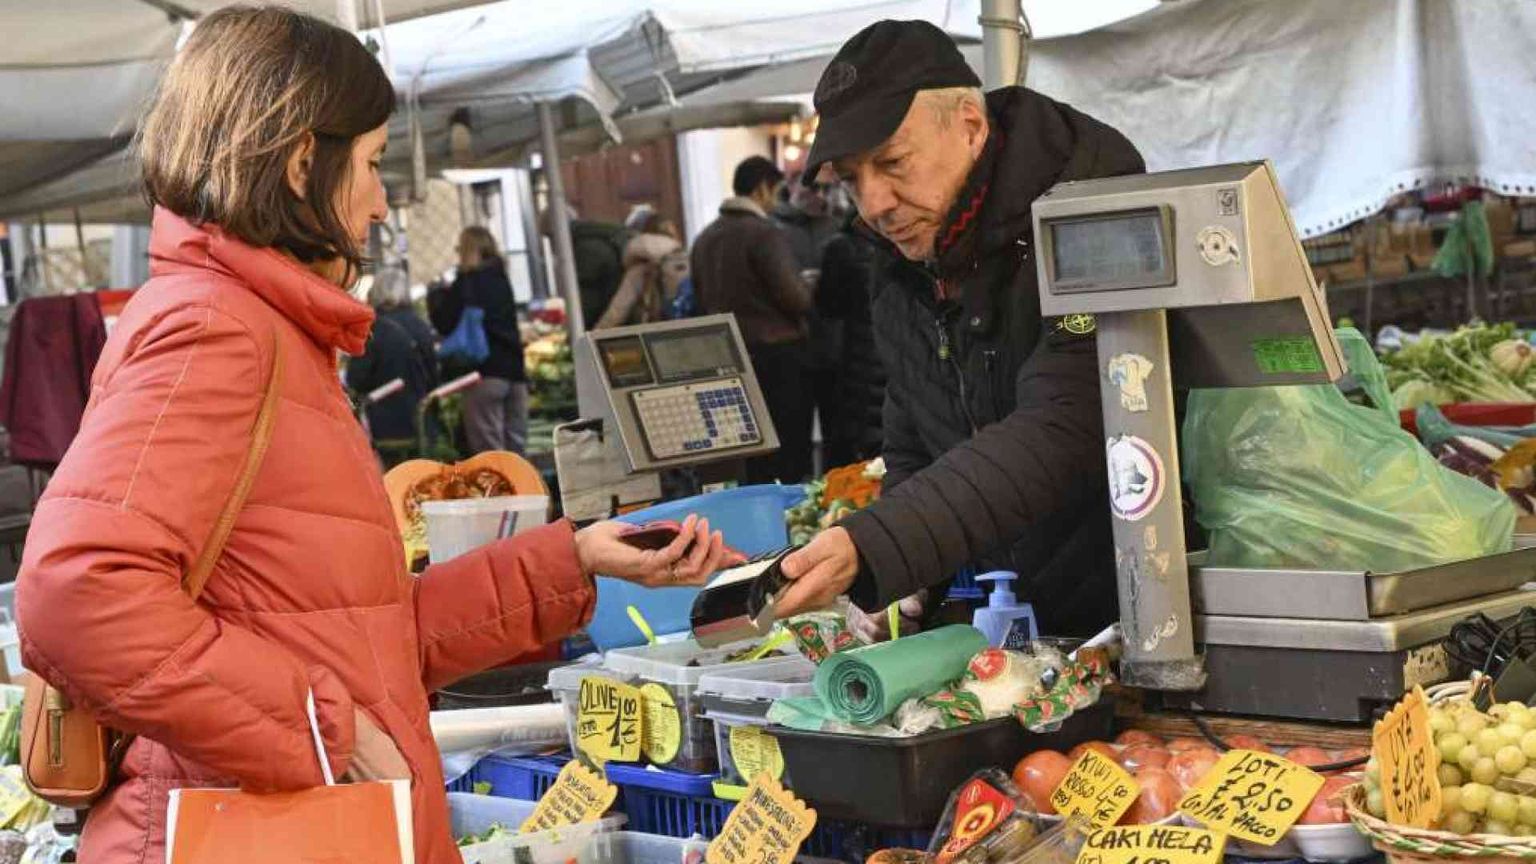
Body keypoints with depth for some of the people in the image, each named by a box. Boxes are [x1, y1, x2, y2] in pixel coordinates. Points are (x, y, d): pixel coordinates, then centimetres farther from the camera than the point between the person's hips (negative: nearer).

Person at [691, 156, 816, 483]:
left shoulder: (704, 239, 9)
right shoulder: (765, 234, -13)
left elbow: (702, 300, 17)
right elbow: (795, 298, -17)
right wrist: (809, 285, 3)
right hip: (777, 355, -7)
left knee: (748, 467, 11)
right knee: (789, 459, -2)